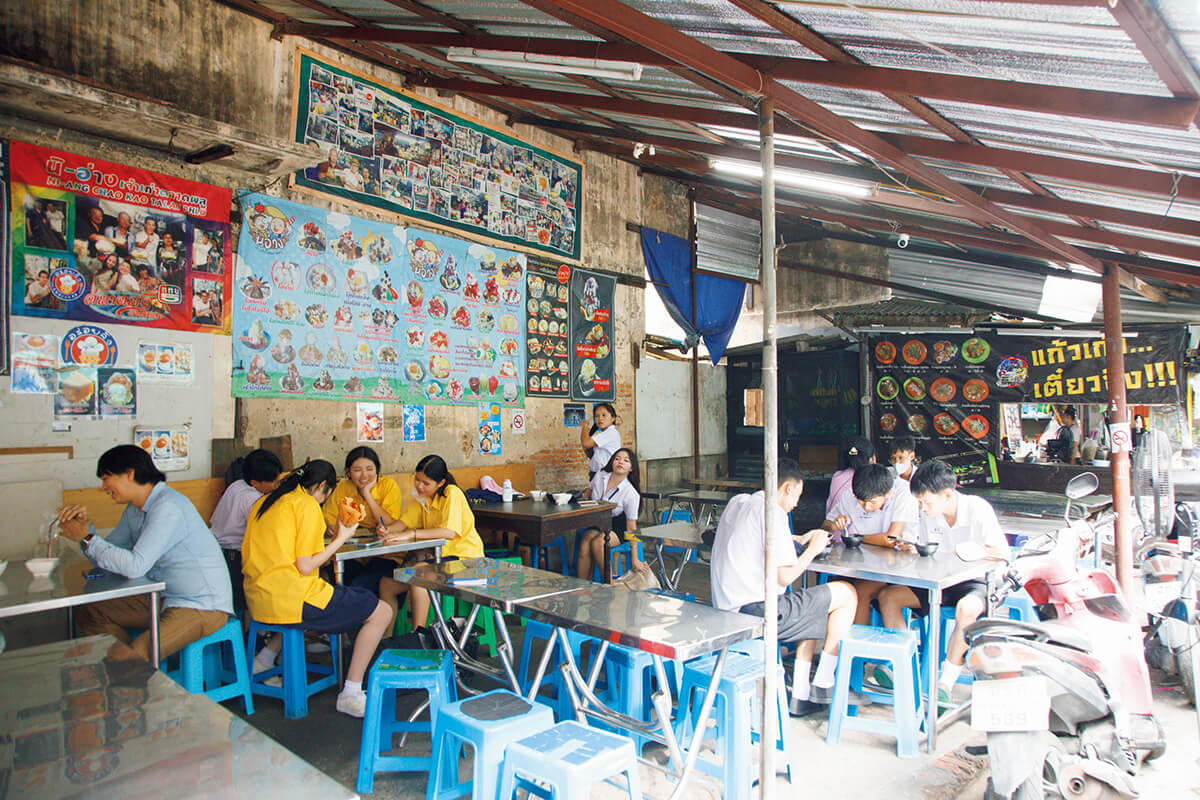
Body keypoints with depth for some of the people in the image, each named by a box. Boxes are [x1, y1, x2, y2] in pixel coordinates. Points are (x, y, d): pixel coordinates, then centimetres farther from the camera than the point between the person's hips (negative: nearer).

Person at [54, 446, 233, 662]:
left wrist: (87, 538, -15)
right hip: (161, 599, 10)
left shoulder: (168, 507, -21)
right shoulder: (135, 510, 10)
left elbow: (135, 566, -26)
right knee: (88, 614, 6)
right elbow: (108, 554, 15)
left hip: (203, 606, -10)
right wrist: (85, 526, -1)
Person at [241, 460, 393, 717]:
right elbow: (304, 567, -14)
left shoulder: (264, 503, 15)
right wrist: (340, 539, -3)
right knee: (381, 612, -2)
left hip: (256, 600, 9)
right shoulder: (307, 505, -8)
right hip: (290, 597, -9)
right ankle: (351, 694, -4)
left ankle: (265, 657, 29)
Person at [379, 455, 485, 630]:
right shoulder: (423, 496, 7)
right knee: (386, 584, -4)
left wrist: (411, 534, -34)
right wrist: (388, 530, -20)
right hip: (437, 556, 8)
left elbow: (450, 532, -30)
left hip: (463, 556, -8)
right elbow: (404, 521, 2)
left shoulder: (452, 494, -17)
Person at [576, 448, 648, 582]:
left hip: (616, 529, -3)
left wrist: (635, 560, -11)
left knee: (597, 542, -35)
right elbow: (586, 495, 18)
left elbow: (631, 528, -12)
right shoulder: (600, 476, -5)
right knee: (584, 545, -30)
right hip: (595, 524, 3)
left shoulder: (631, 494, -16)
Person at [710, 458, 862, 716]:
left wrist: (799, 540, 26)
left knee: (813, 612, 29)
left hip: (725, 608, 9)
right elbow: (785, 577, -17)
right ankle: (823, 685, 13)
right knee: (847, 594, 4)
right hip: (756, 613, -9)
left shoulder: (737, 502, 11)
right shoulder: (773, 512, -14)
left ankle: (800, 695, 25)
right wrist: (813, 550, 0)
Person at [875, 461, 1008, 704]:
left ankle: (946, 681, -28)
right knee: (887, 596, -9)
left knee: (967, 608, -40)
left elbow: (1002, 554, -15)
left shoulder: (978, 508, -16)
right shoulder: (928, 513, -1)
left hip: (975, 582, -6)